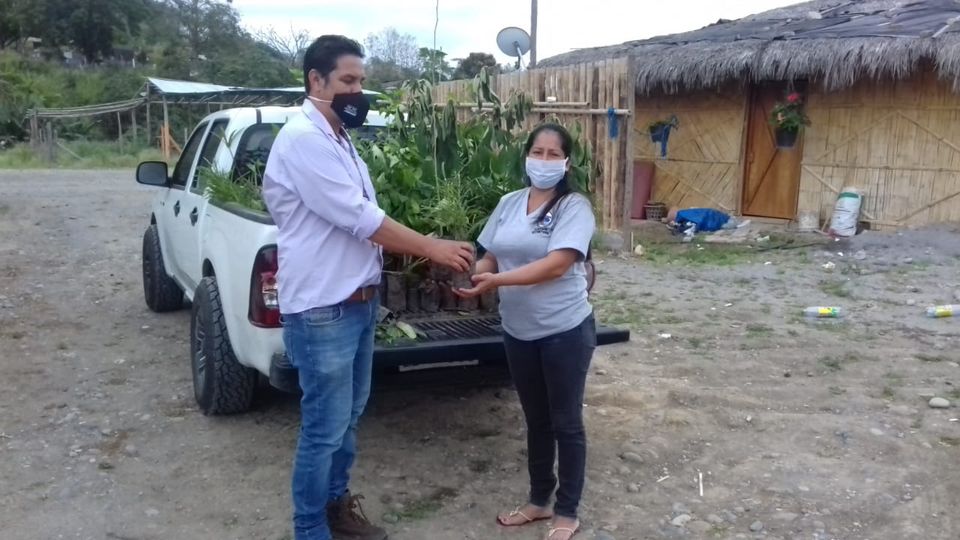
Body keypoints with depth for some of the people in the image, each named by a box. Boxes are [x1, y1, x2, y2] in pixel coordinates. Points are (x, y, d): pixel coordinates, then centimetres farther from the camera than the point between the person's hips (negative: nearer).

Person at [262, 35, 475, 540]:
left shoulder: (338, 139, 14)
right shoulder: (303, 139, -18)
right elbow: (358, 219, -21)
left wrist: (429, 247, 9)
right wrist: (432, 248, -13)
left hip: (358, 302, 10)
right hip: (322, 310, -10)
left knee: (348, 416, 20)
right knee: (325, 428, 1)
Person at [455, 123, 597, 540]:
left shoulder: (575, 207, -12)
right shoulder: (509, 204, 6)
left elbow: (556, 265, -24)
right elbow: (490, 257, 8)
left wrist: (497, 281, -32)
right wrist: (471, 274, -15)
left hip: (565, 331, -5)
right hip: (519, 331, 6)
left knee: (566, 422, 8)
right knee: (536, 420, 19)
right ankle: (539, 501, 36)